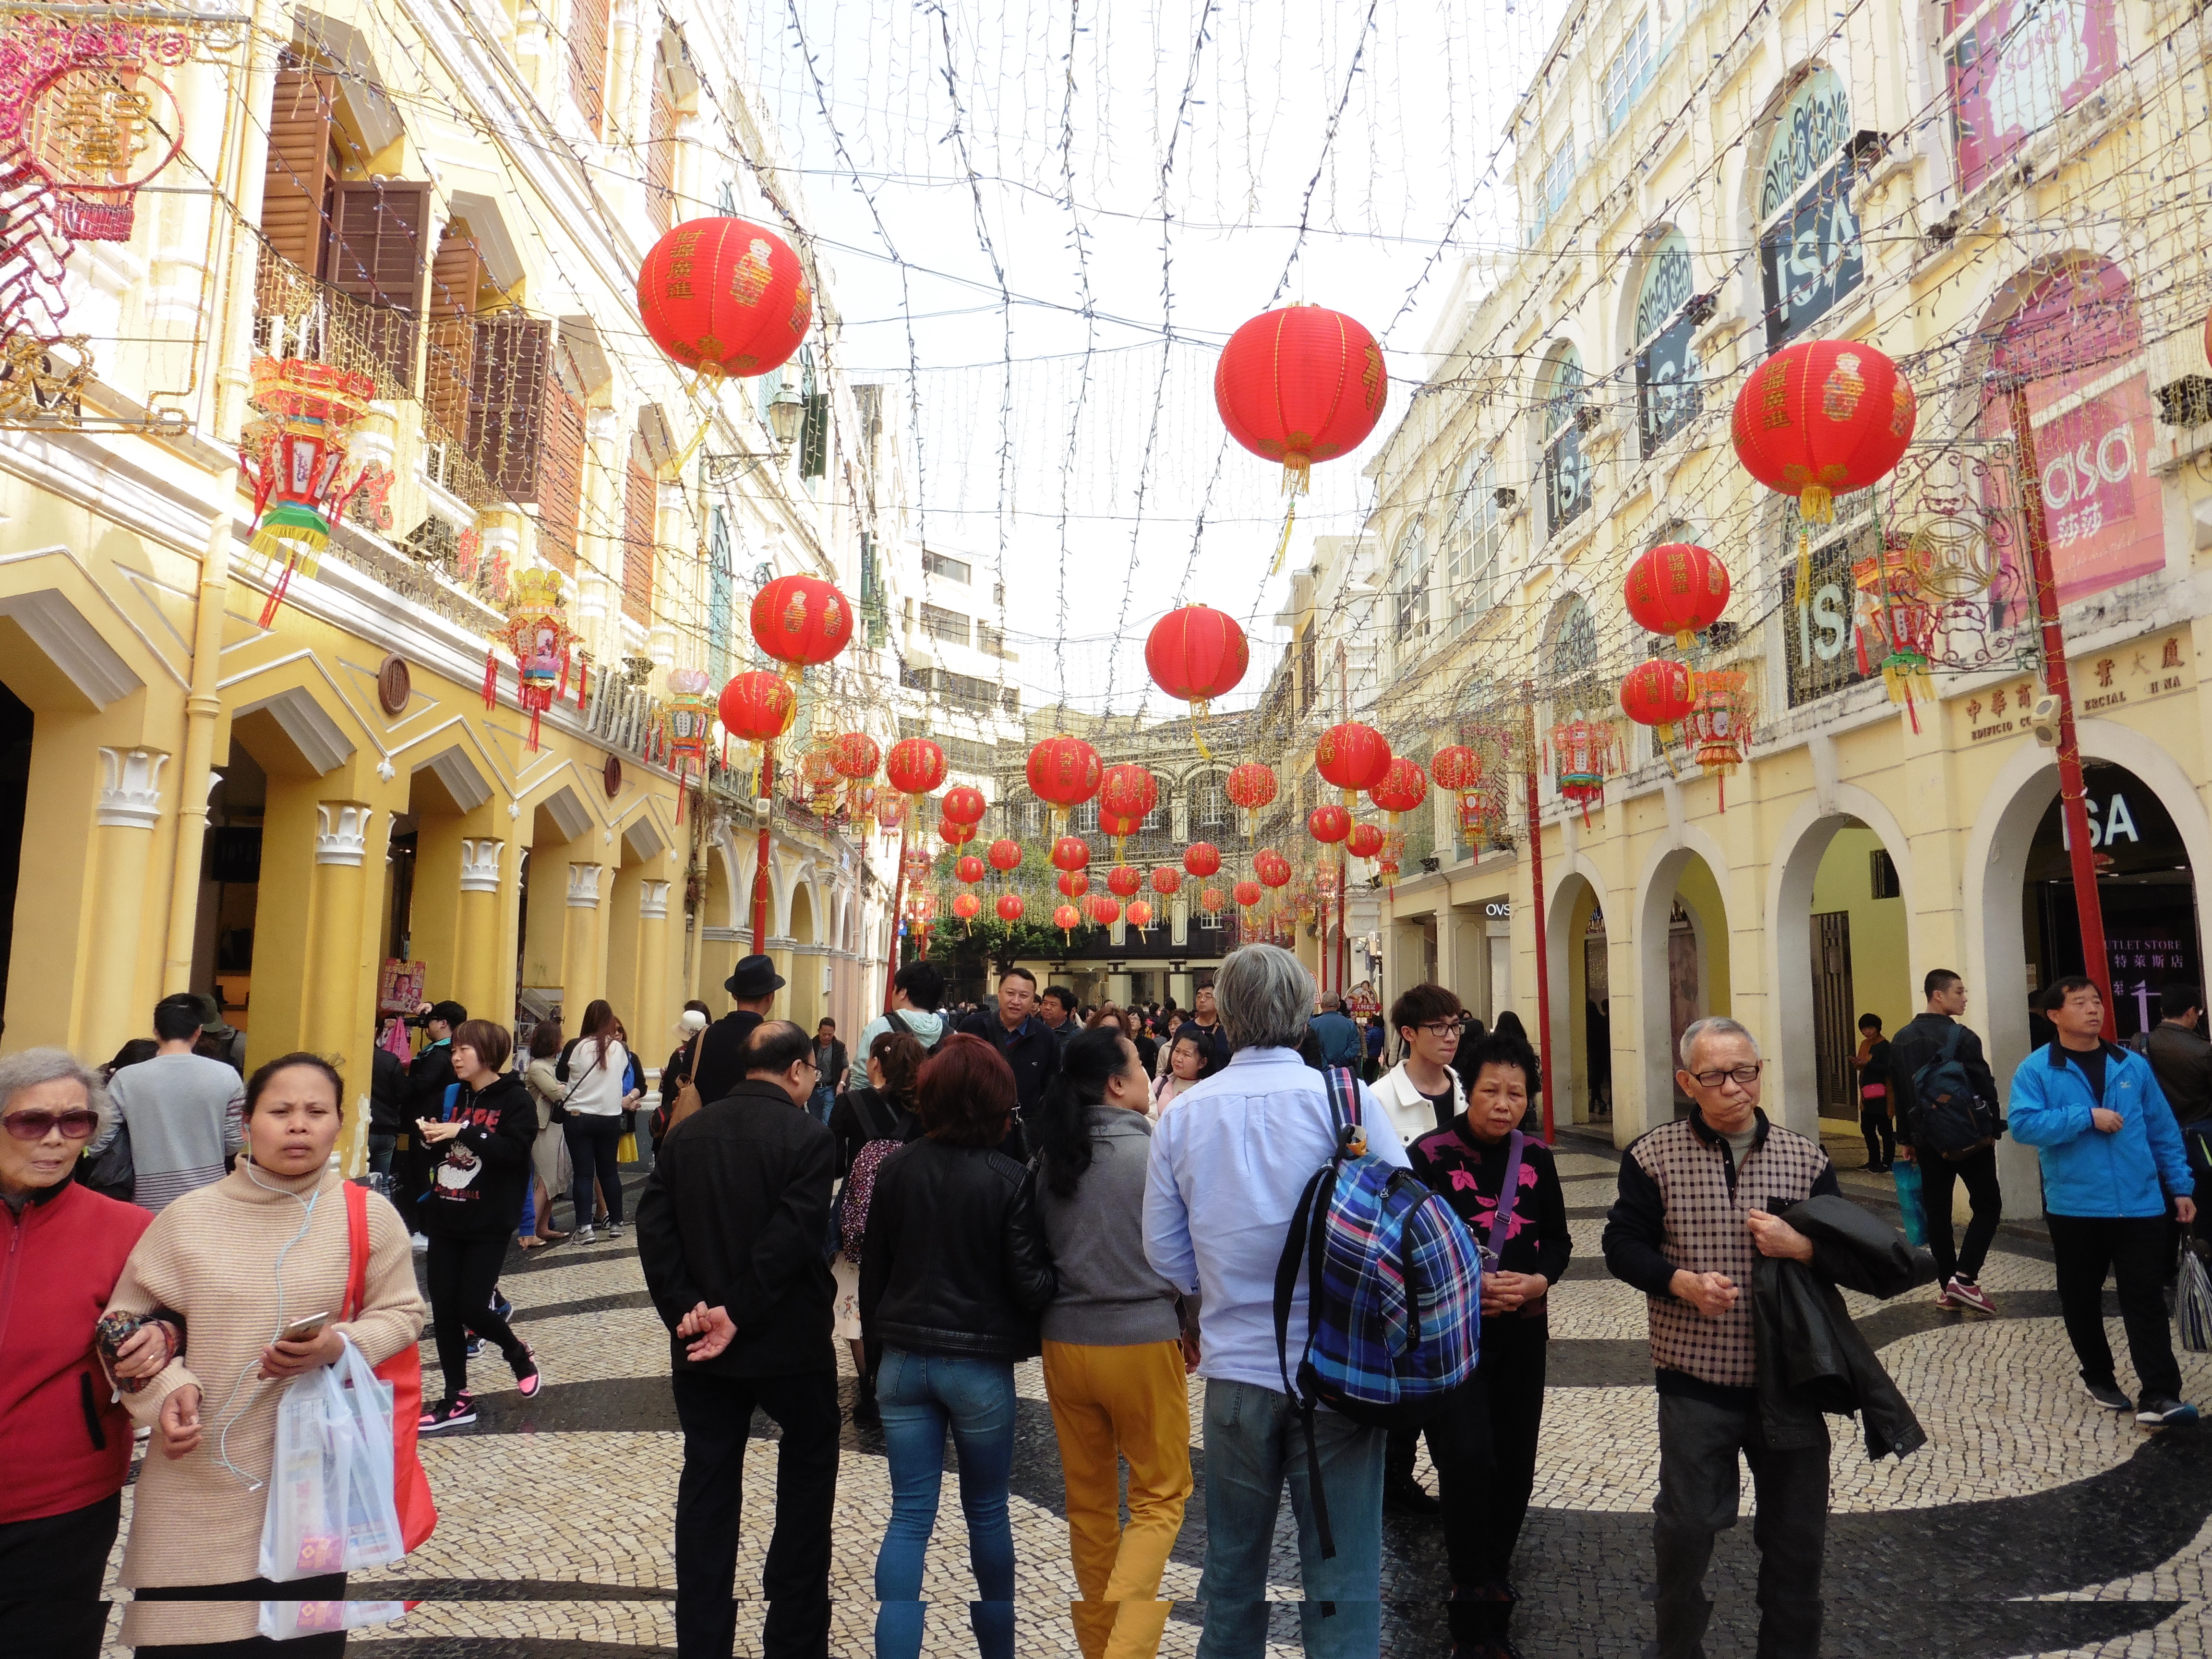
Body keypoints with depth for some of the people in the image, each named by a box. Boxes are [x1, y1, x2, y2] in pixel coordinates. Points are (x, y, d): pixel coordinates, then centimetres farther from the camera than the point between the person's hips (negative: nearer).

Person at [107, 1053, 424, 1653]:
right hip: (195, 1489, 1)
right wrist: (165, 1387, -13)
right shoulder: (188, 1216, -2)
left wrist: (339, 1346, -18)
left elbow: (401, 1315, 1)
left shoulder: (370, 1216, -5)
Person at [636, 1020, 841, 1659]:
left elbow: (654, 1224, -2)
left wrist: (684, 1307, -6)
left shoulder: (688, 1131, 4)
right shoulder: (809, 1137, -13)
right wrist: (739, 1312, -16)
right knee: (808, 1467, 15)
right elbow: (792, 1236, -22)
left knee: (707, 1487, 14)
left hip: (702, 1344, 4)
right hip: (788, 1341, -4)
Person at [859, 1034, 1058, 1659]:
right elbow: (1029, 1284, -14)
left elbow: (873, 1270, 5)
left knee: (909, 1517, 8)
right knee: (987, 1514, 16)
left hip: (903, 1359, 2)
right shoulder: (1009, 1180, -13)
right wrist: (1062, 1280, 8)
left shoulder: (896, 1169, -3)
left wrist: (876, 1353, 16)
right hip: (979, 1364, -2)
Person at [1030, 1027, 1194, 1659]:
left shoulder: (1049, 1157, 0)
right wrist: (1192, 1325, 10)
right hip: (1142, 1341, -5)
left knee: (1088, 1498, 17)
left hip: (1065, 1341, 5)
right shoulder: (1152, 1153, -14)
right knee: (1160, 1494, 9)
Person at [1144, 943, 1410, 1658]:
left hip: (1235, 1368, 3)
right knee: (1342, 1575, 9)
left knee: (1232, 1568, 20)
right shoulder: (1346, 1097, -11)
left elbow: (1164, 1249, 3)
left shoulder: (1185, 1113, -2)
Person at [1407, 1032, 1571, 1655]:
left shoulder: (1536, 1156, 3)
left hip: (1522, 1330, 5)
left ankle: (1492, 1574, 35)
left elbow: (1559, 1239, 9)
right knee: (1468, 1458, -14)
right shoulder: (1430, 1155, -11)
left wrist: (1538, 1280, -11)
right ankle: (1476, 1607, 5)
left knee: (1515, 1462, 11)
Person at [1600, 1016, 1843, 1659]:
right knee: (1685, 1527, 9)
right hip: (1695, 1379, -2)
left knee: (1798, 1532, 15)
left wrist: (1802, 1247, -17)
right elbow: (1623, 1245, -4)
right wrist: (1683, 1282, -21)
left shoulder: (1805, 1157, 1)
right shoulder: (1652, 1156, -6)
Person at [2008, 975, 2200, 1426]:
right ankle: (2098, 1378, 28)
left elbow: (2163, 1130, 12)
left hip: (2140, 1204, 2)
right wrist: (2086, 1117, -21)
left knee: (2145, 1299, -1)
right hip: (2074, 1207, -1)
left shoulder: (2133, 1065, 6)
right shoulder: (2036, 1070, -5)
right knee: (2082, 1300, 11)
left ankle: (2159, 1396, -1)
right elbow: (2024, 1125, -18)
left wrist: (2181, 1186, 9)